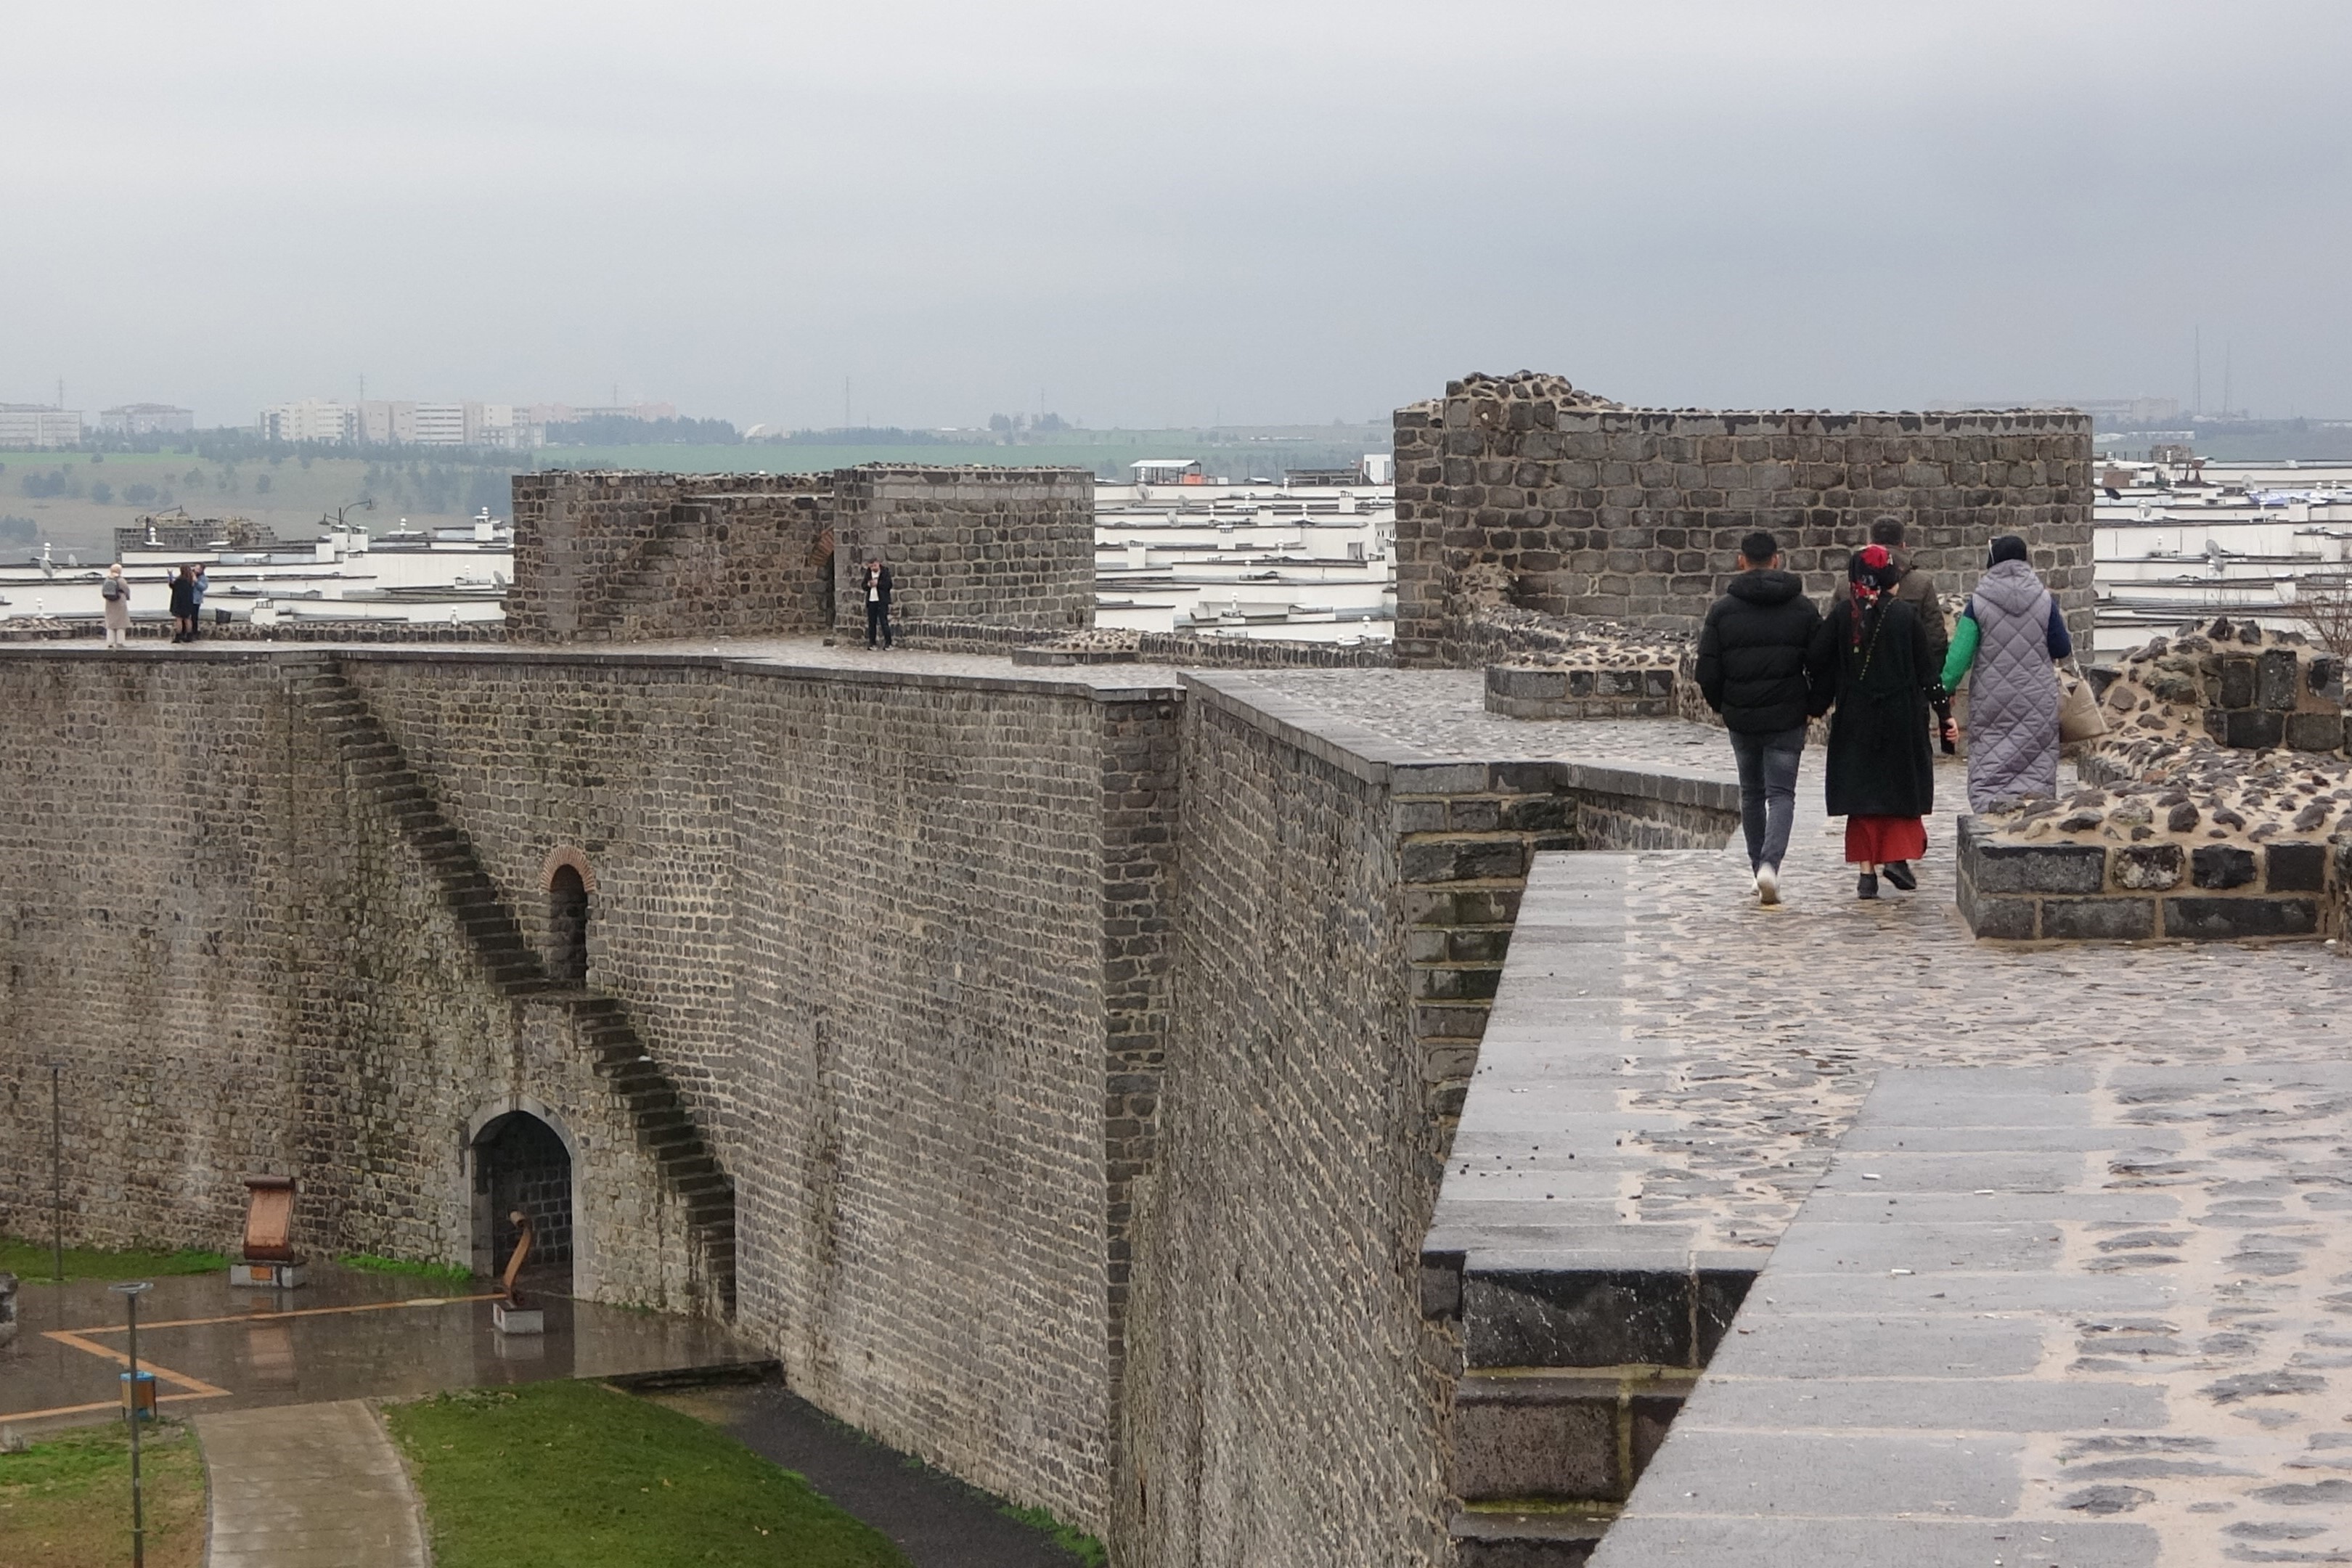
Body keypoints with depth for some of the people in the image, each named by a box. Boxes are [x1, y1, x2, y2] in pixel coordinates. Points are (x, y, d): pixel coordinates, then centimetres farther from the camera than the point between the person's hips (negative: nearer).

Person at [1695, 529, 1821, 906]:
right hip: (1787, 719, -1)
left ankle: (1760, 871, 20)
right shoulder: (1802, 608, -2)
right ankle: (1770, 865, -22)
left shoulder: (1722, 609, -3)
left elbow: (1707, 670, -4)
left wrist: (1720, 705, 14)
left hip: (1741, 718, 1)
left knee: (1752, 794, 16)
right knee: (1781, 793, 0)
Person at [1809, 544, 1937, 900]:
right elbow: (1925, 670, -3)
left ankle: (1867, 870, 3)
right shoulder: (1907, 616, -6)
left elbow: (1820, 662, -3)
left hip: (1855, 716, 1)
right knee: (1902, 786, 12)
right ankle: (1898, 856, -2)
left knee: (1861, 791, 7)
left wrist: (1818, 707, 8)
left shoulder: (1842, 614, -3)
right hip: (1901, 716, -1)